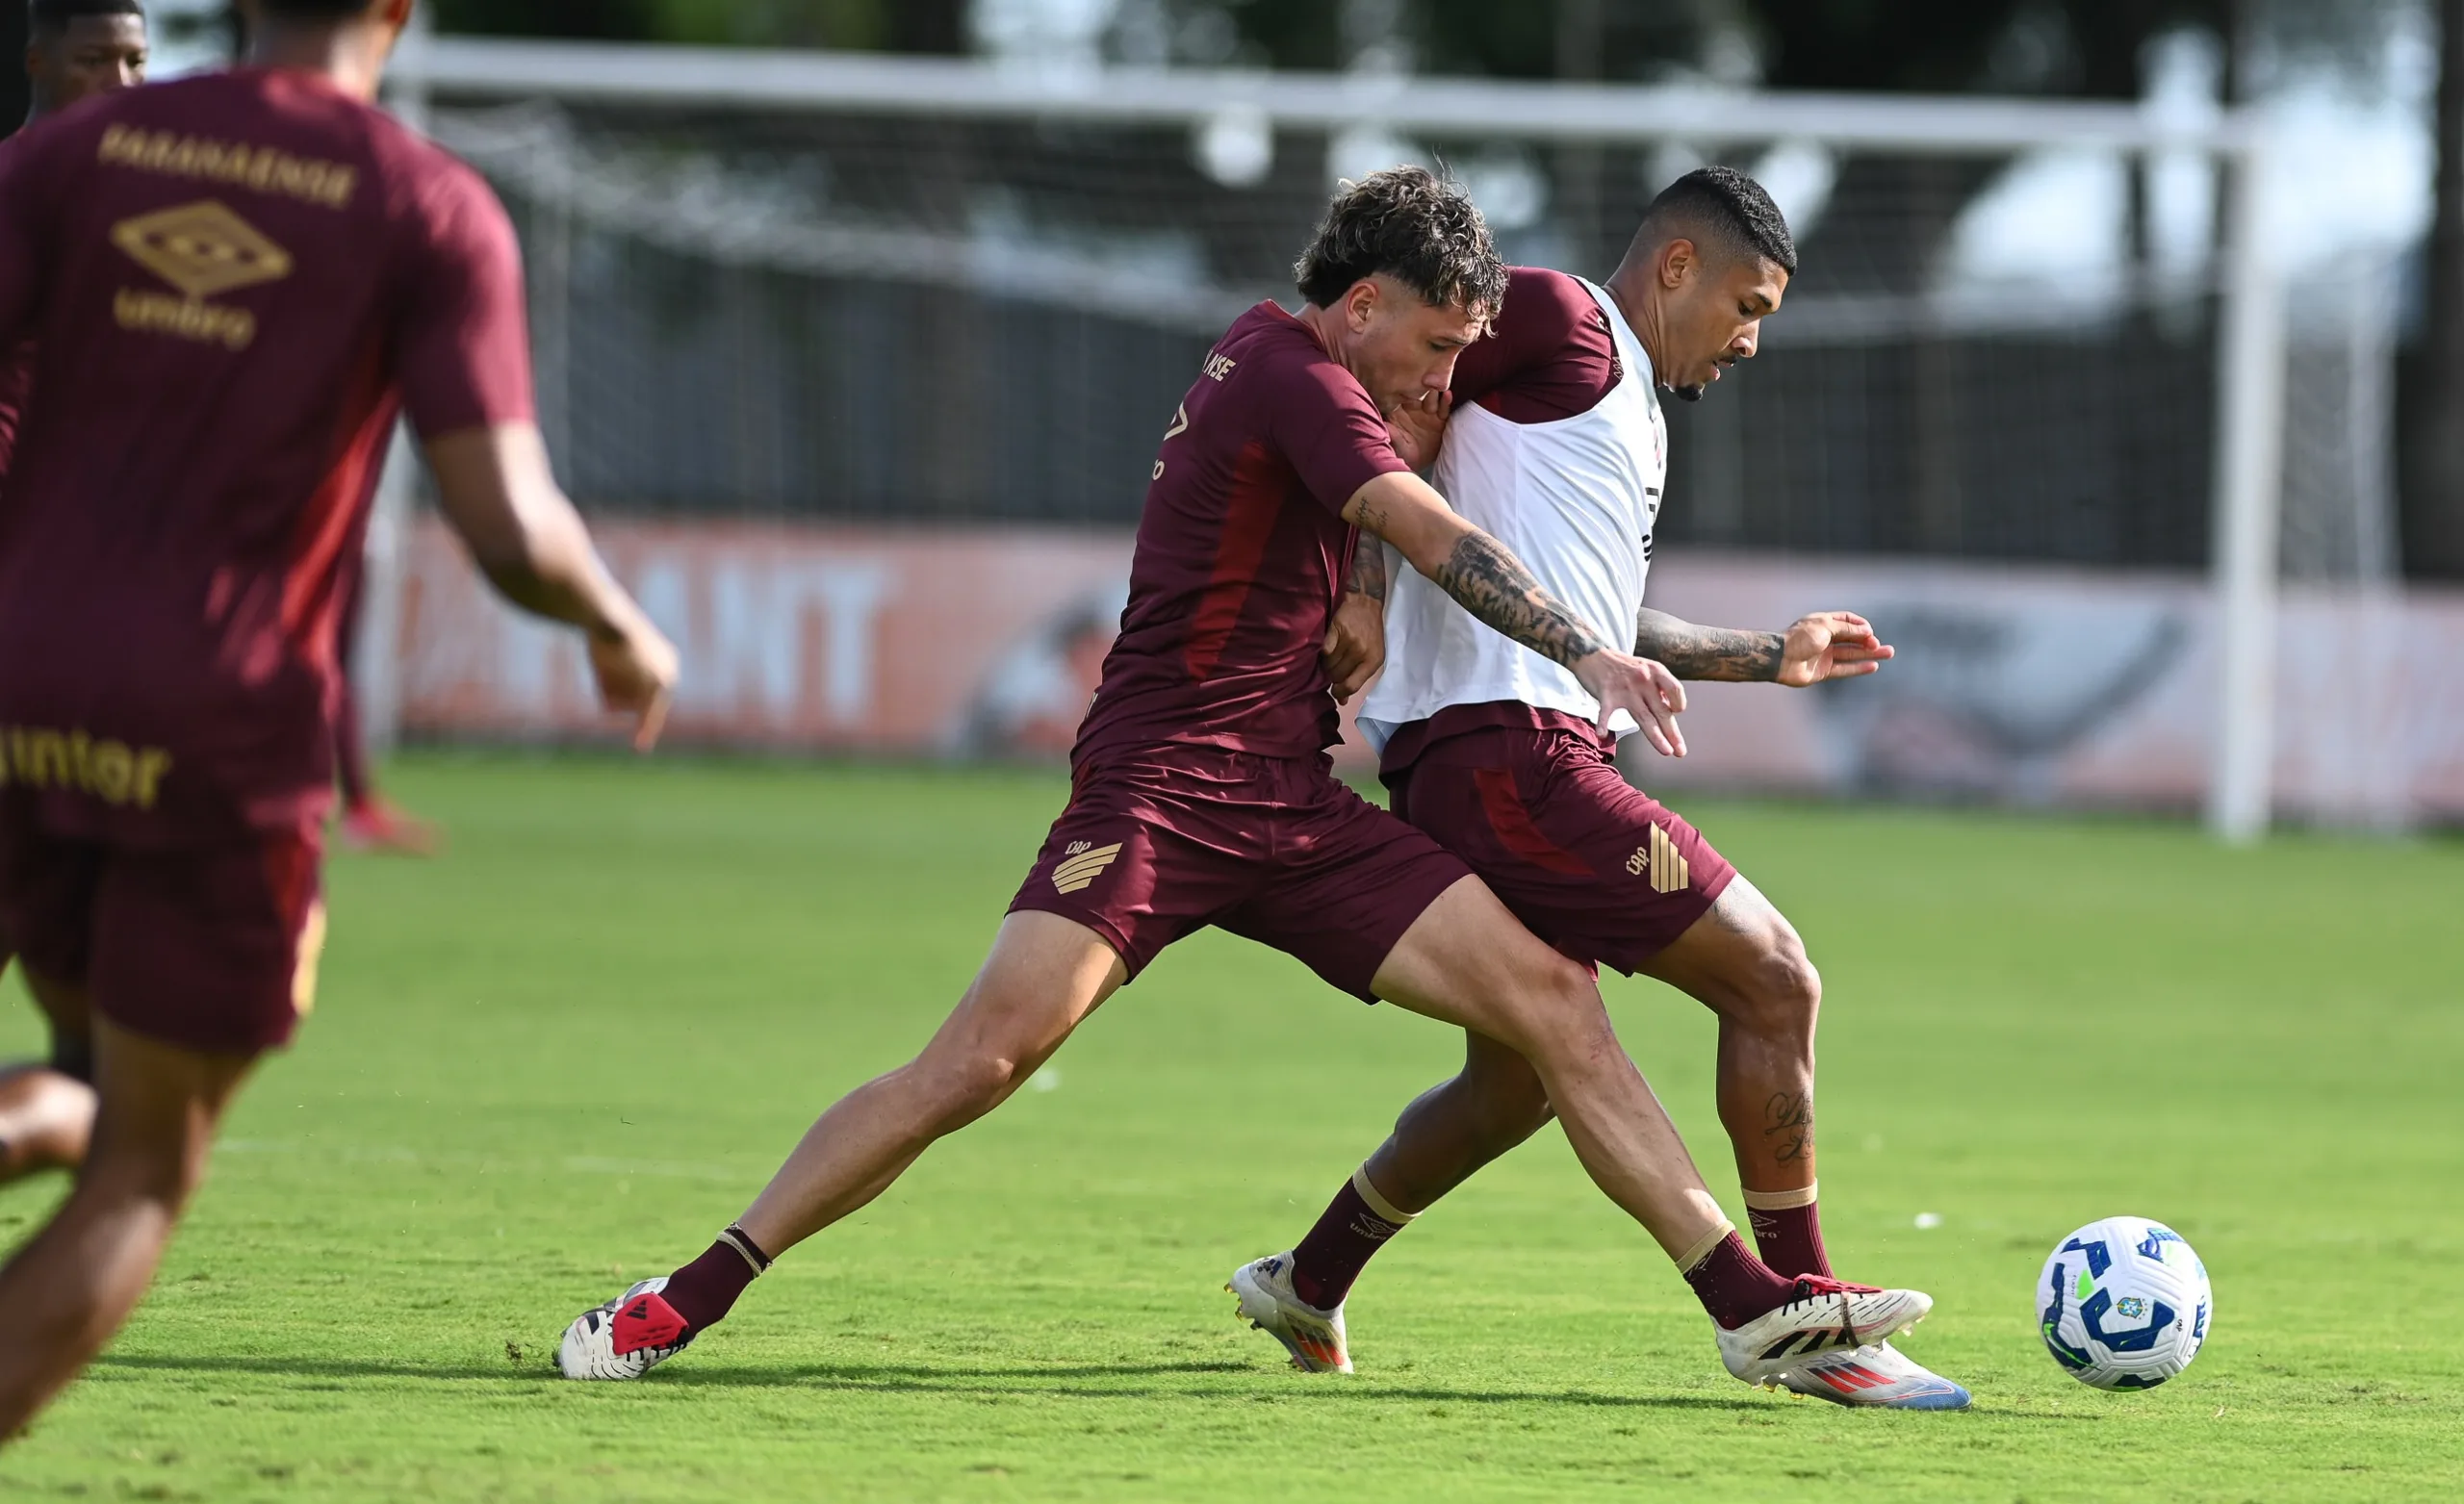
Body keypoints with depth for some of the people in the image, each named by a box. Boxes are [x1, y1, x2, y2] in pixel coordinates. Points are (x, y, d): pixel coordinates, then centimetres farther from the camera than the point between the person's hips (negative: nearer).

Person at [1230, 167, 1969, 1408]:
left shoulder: (1637, 412, 25)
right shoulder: (1559, 323, -5)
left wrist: (1766, 656, 31)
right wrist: (1366, 601, -18)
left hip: (1492, 773, 11)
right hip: (1510, 754, -11)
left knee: (1516, 1085, 22)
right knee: (1773, 979, -10)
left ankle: (1305, 1290, 37)